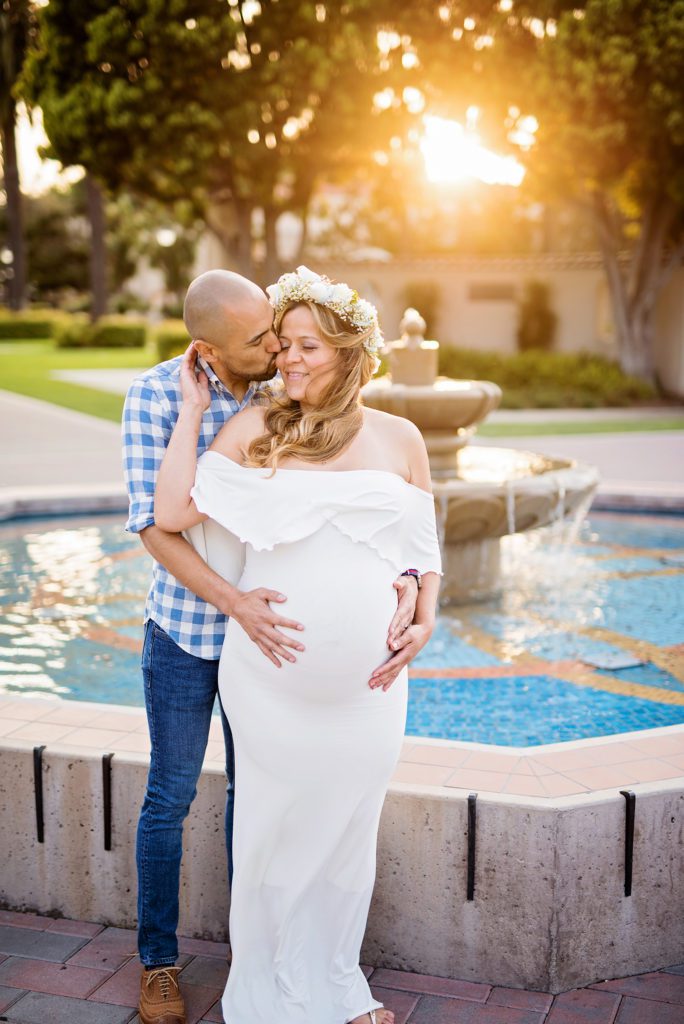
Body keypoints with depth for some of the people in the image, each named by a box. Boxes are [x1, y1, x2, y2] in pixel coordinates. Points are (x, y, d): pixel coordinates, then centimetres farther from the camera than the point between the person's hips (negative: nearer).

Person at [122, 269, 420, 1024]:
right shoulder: (154, 395, -19)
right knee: (171, 797, 9)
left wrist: (399, 578, -32)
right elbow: (152, 524, -23)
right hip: (184, 627, -3)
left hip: (261, 620, 3)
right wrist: (233, 601, -38)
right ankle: (158, 959, 29)